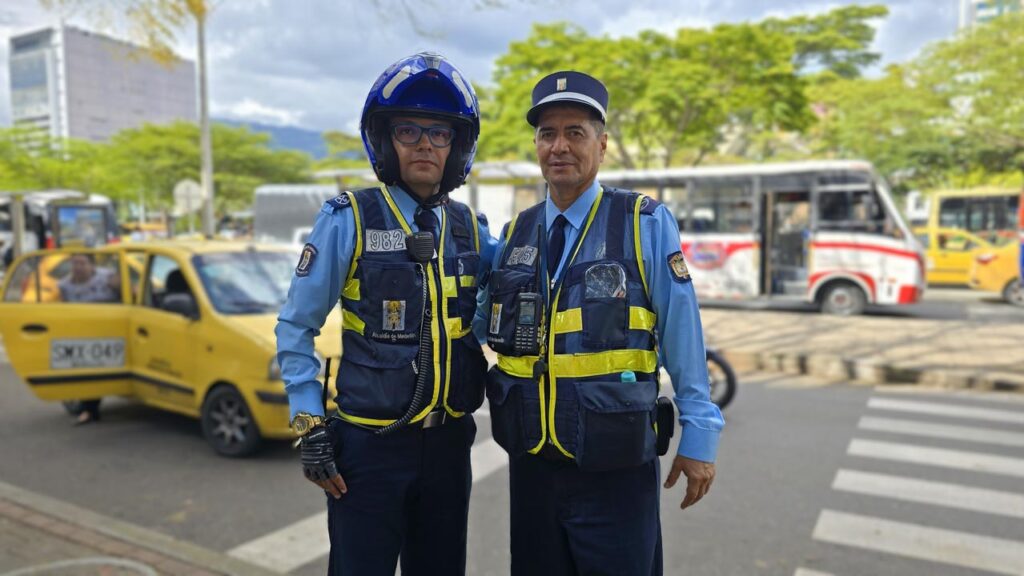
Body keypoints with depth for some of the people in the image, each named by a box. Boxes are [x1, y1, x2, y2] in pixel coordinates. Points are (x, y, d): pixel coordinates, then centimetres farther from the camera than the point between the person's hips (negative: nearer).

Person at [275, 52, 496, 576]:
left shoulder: (470, 229, 5)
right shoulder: (348, 220, -7)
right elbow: (295, 328, -4)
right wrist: (310, 427, -8)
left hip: (448, 443, 4)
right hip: (369, 445, -4)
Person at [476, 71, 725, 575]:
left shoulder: (646, 223, -7)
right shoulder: (514, 235, 6)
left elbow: (682, 335, -5)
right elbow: (481, 323, 15)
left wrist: (698, 435, -3)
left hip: (615, 465, -4)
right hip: (531, 460, 5)